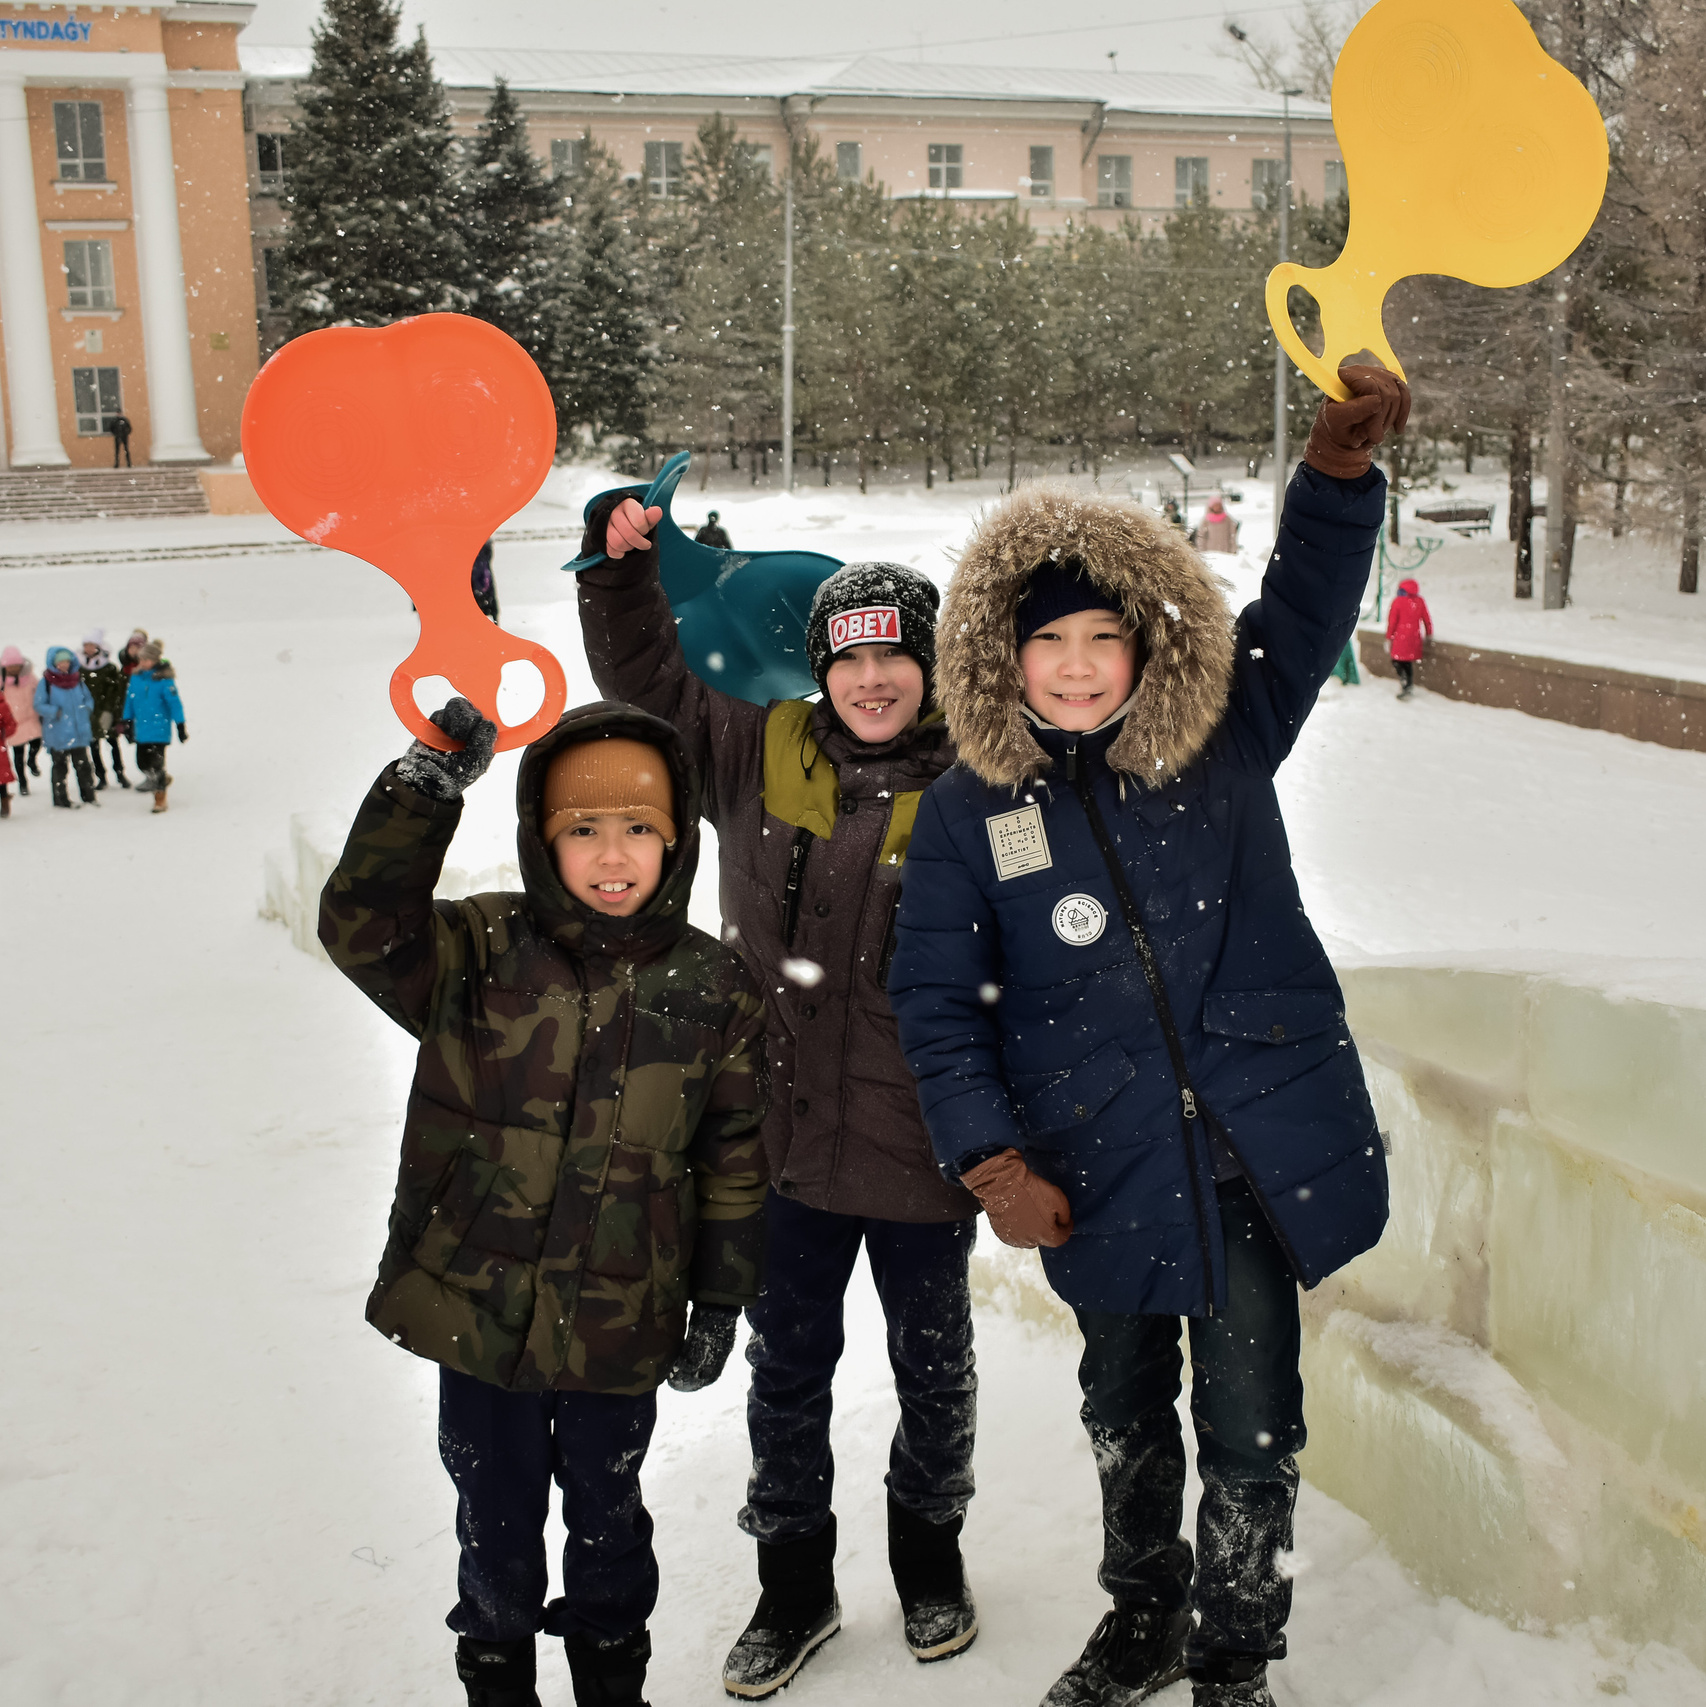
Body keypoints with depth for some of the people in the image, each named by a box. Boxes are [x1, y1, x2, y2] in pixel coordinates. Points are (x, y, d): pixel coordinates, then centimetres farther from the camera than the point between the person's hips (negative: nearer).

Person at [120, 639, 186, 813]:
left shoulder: (164, 679, -11)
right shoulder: (136, 676, 5)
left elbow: (174, 702, -10)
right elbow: (130, 699, 15)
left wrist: (181, 726, -10)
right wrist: (127, 721, 18)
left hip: (159, 729, -6)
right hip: (141, 730, 6)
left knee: (156, 763, -6)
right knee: (142, 763, 8)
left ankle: (160, 797, 9)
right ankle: (163, 779, 36)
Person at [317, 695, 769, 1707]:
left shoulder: (715, 990, -5)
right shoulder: (481, 955, -8)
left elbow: (734, 1158, 1)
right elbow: (362, 927, -24)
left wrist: (720, 1302, 4)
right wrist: (427, 785, -32)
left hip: (618, 1327, 0)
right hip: (476, 1308, 0)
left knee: (607, 1508, 21)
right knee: (496, 1511, 19)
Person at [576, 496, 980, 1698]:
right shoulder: (758, 752, -1)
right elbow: (645, 676, 8)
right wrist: (623, 562, -4)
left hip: (922, 1145, -2)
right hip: (788, 1138, 2)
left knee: (934, 1363, 17)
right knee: (787, 1366, 16)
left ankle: (930, 1553, 44)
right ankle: (796, 1583, 37)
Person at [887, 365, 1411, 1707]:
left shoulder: (1225, 741, -3)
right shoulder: (969, 811, -4)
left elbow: (1307, 606, -5)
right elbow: (937, 998, -2)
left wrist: (1343, 456, -22)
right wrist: (992, 1161, -7)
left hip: (1257, 1154, 0)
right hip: (1098, 1172, 1)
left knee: (1249, 1429, 8)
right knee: (1126, 1414, 20)